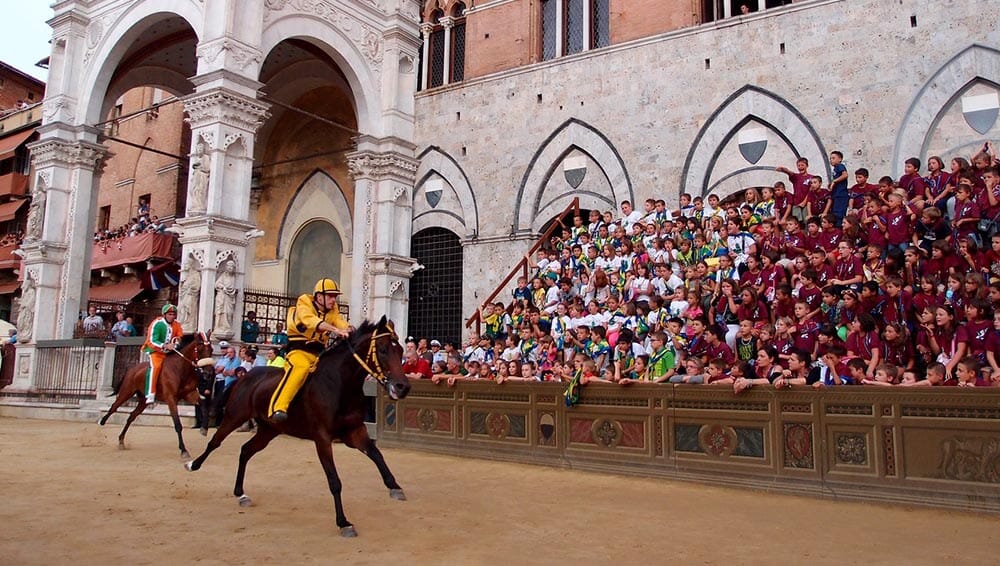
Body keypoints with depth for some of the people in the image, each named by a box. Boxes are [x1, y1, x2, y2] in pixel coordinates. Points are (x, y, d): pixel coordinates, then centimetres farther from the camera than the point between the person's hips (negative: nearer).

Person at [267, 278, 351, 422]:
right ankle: (277, 407, -44)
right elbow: (311, 320, -28)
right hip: (299, 351, -7)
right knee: (301, 367, -36)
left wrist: (349, 331, -31)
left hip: (319, 353, 7)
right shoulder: (304, 303, -6)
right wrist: (335, 330, -43)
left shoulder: (332, 310, 12)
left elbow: (341, 322, -6)